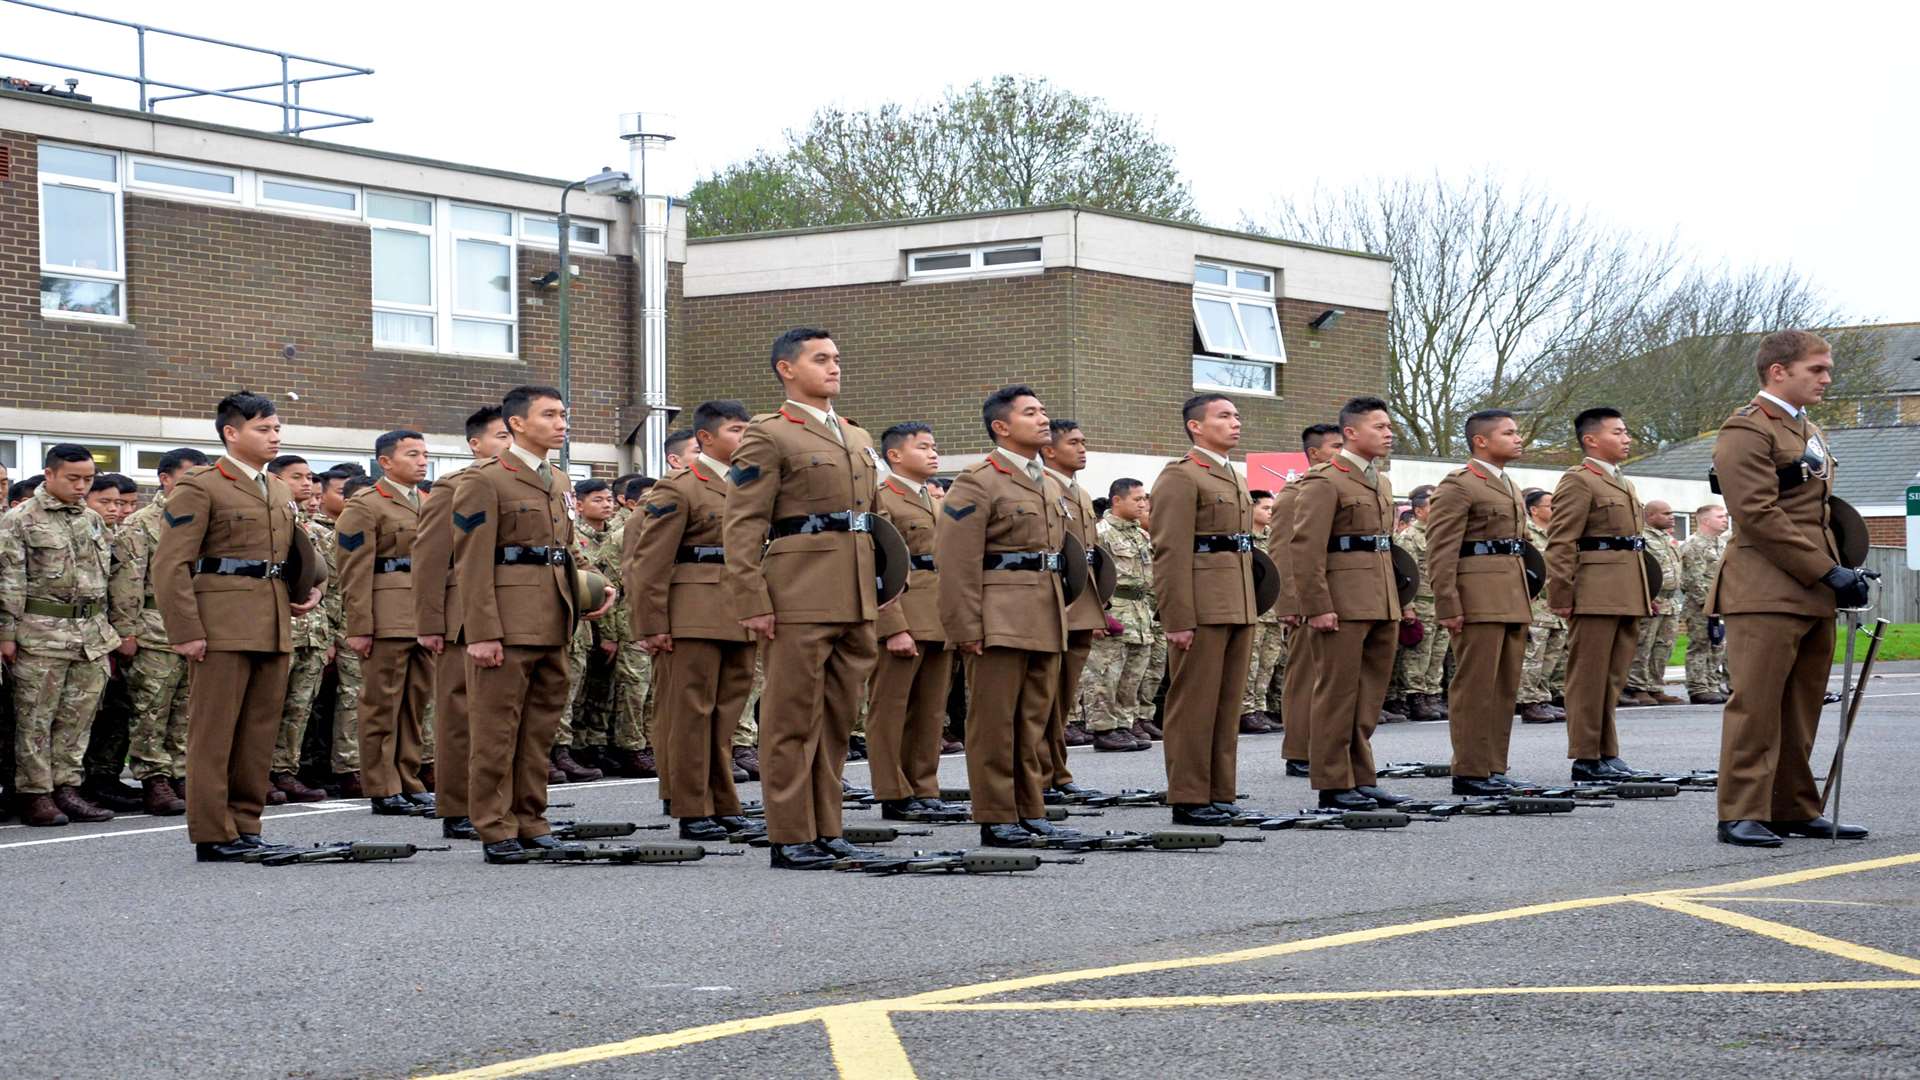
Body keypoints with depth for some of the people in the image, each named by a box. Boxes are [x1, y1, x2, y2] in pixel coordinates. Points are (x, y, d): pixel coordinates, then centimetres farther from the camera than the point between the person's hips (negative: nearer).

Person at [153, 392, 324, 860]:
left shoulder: (279, 494, 19)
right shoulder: (199, 488, -5)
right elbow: (171, 566, -10)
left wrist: (308, 592, 11)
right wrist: (186, 632, -16)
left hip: (273, 629, 8)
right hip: (223, 628, -8)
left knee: (260, 733, 9)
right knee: (213, 732, -4)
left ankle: (245, 827, 16)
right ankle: (213, 836, -1)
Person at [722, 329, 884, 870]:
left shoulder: (858, 439, 20)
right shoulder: (768, 435, -4)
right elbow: (742, 527, -9)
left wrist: (875, 597, 17)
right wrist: (752, 603, -16)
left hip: (854, 601, 7)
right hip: (800, 597, -7)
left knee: (838, 718, 11)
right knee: (793, 720, -2)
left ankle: (825, 829, 18)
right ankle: (791, 839, 1)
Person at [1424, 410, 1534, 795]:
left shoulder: (1509, 488, 21)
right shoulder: (1458, 486, -8)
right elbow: (1441, 552, -13)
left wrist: (1524, 604, 21)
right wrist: (1449, 607, -19)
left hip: (1512, 601, 9)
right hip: (1478, 600, -9)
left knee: (1506, 688, 10)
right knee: (1475, 688, -6)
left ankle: (1493, 768, 15)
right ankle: (1470, 773, -2)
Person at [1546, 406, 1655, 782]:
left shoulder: (1623, 484, 22)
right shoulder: (1578, 482, -7)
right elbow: (1560, 544, -13)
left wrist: (1646, 593, 22)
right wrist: (1561, 596, -18)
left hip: (1625, 596, 9)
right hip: (1595, 594, -9)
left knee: (1613, 676, 12)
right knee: (1589, 676, -4)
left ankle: (1606, 753, 18)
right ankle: (1586, 758, -1)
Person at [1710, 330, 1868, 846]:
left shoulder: (1810, 432, 21)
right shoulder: (1746, 431, -10)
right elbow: (1759, 516, -17)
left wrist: (1842, 570, 15)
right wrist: (1828, 572, -17)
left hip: (1814, 596, 9)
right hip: (1766, 593, -9)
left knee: (1802, 708, 10)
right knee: (1756, 706, -8)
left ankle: (1793, 809, 16)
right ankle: (1741, 815, -6)